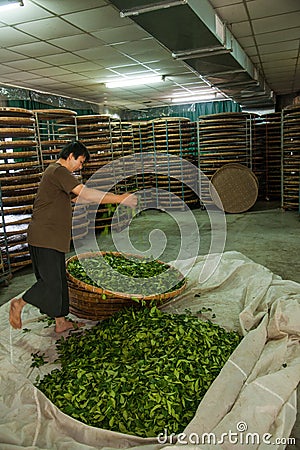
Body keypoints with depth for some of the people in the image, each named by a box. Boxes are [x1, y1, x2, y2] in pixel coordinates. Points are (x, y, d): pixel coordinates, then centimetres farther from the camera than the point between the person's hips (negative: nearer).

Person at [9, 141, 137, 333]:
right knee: (50, 282, -4)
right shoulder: (59, 171, -14)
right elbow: (86, 194, -26)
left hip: (54, 238, 11)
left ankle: (61, 322, 22)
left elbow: (76, 197, 19)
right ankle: (19, 304, 16)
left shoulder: (57, 172, 19)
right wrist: (119, 199, -25)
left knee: (59, 280, 13)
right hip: (45, 237, -11)